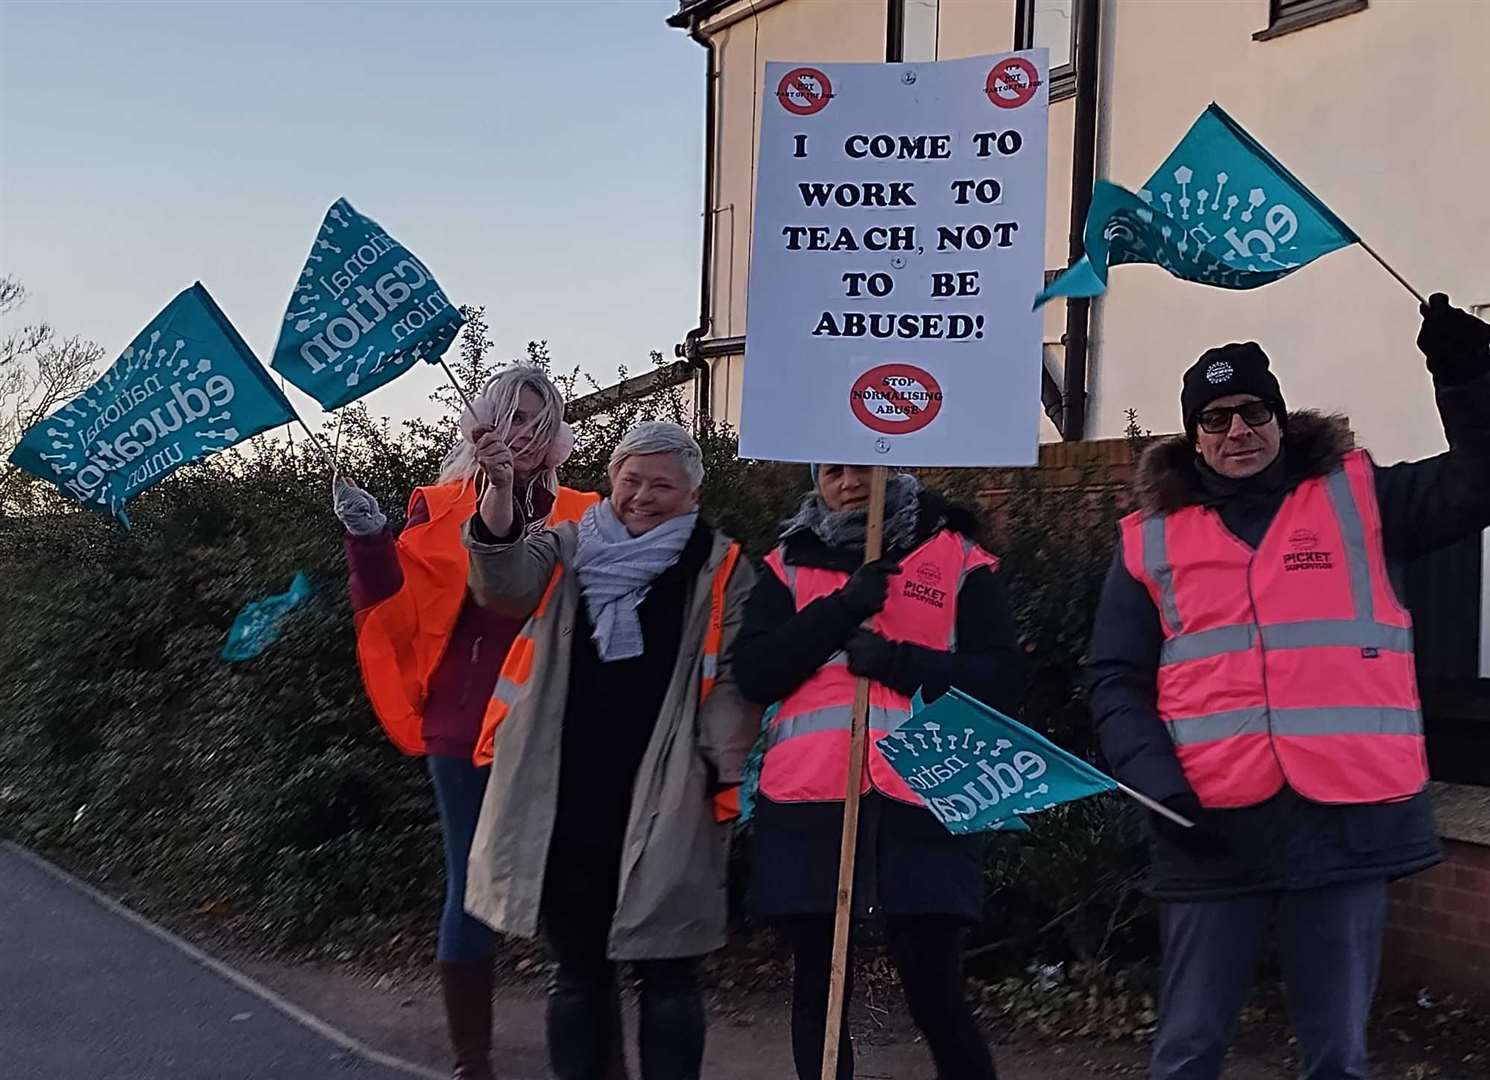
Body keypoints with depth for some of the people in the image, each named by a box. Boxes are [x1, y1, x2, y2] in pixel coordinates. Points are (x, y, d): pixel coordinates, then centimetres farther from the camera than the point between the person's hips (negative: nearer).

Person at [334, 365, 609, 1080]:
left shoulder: (580, 519, 8)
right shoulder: (441, 509, 5)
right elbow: (396, 613, -1)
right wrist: (371, 542, -16)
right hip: (466, 728, -1)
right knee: (472, 890, 5)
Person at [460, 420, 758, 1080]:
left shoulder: (720, 568, 4)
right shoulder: (569, 550, 10)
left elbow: (732, 681, 1)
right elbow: (505, 583, -10)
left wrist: (731, 773, -11)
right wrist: (500, 492, -26)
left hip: (664, 807, -2)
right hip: (565, 801, 3)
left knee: (667, 977, 4)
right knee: (576, 971, 14)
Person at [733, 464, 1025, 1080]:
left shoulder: (959, 560, 9)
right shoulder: (789, 565, 14)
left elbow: (998, 682, 0)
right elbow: (754, 675, 1)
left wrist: (894, 660, -11)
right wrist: (842, 609, -8)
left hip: (918, 802, -2)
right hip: (807, 802, 2)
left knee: (933, 989, -3)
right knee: (817, 988, 9)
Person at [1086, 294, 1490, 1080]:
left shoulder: (1357, 500, 8)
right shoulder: (1152, 539, 7)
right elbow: (1115, 680, 4)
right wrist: (1157, 782, -10)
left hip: (1347, 820, 0)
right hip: (1213, 826, 0)